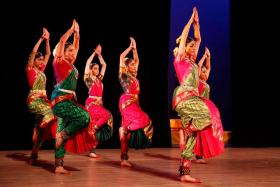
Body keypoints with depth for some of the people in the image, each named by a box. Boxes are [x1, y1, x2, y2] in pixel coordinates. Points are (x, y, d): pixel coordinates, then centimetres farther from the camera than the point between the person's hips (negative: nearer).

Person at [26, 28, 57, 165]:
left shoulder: (41, 70, 16)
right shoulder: (30, 69, -1)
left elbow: (48, 54, 19)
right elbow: (34, 52, -11)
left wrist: (47, 40, 12)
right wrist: (41, 38, -8)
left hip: (43, 99, 7)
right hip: (34, 100, -7)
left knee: (41, 127, 0)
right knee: (49, 113, -28)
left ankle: (34, 155, 3)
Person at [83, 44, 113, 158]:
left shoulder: (99, 79, 15)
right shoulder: (88, 79, 0)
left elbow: (104, 65, 21)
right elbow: (88, 63, -7)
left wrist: (99, 54, 16)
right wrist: (95, 53, -2)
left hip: (99, 104, 6)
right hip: (91, 103, -6)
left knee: (97, 129, 0)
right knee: (107, 115, -28)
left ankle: (92, 150, 2)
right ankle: (94, 128, -12)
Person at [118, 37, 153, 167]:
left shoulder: (133, 76, 18)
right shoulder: (123, 75, 0)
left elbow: (137, 60, 29)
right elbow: (121, 57, -7)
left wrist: (135, 49, 22)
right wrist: (130, 47, 2)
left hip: (134, 103, 7)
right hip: (127, 102, -7)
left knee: (128, 131, 2)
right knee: (143, 120, -24)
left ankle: (124, 158, 2)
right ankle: (123, 129, -7)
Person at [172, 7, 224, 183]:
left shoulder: (192, 61, 22)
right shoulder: (180, 59, 3)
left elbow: (198, 39, 28)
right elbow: (183, 36, -1)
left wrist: (197, 23, 22)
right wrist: (191, 19, 6)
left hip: (192, 98, 7)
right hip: (184, 97, -7)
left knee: (191, 137, -1)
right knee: (208, 115, -26)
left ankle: (185, 173, -3)